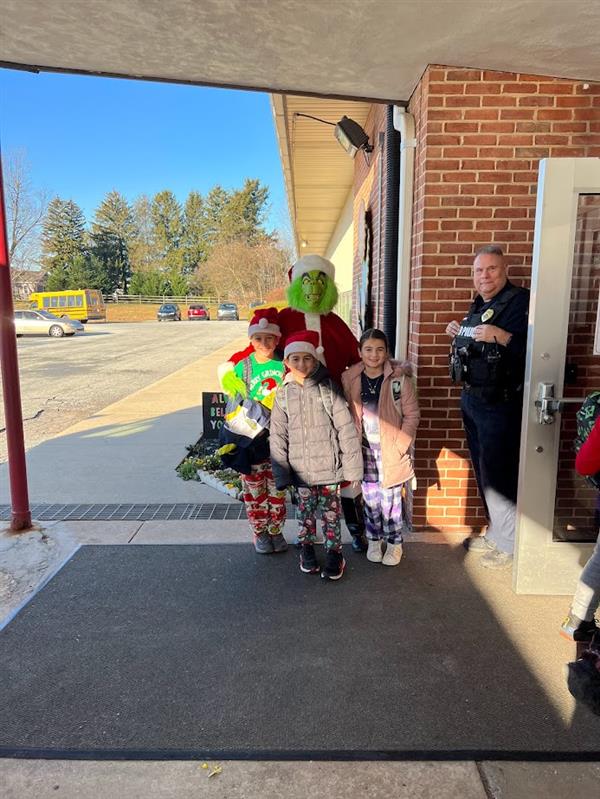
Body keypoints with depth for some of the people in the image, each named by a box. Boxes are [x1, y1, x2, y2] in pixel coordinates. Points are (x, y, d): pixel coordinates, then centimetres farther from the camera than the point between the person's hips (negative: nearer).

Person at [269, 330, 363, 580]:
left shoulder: (329, 388, -8)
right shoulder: (283, 393, -1)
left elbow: (346, 428, -8)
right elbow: (278, 437, 2)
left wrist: (351, 468, -9)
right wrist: (282, 474, -1)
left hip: (329, 466, -2)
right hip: (301, 470, 2)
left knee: (331, 512, 10)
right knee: (306, 511, 16)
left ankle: (334, 552, 29)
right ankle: (307, 548, 38)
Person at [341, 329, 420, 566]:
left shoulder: (399, 379, -8)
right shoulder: (349, 379, -1)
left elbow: (411, 415, -5)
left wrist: (400, 445, -11)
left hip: (391, 451, -2)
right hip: (364, 449, 2)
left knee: (391, 498, 4)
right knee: (370, 498, 11)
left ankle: (394, 543, 24)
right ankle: (374, 540, 30)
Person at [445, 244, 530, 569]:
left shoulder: (519, 301, -13)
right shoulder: (478, 305, 15)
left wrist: (501, 335, -34)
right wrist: (459, 335, 8)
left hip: (500, 405, -9)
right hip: (472, 399, 9)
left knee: (497, 475, -3)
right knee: (483, 471, 17)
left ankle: (511, 543, 15)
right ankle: (495, 534, 32)